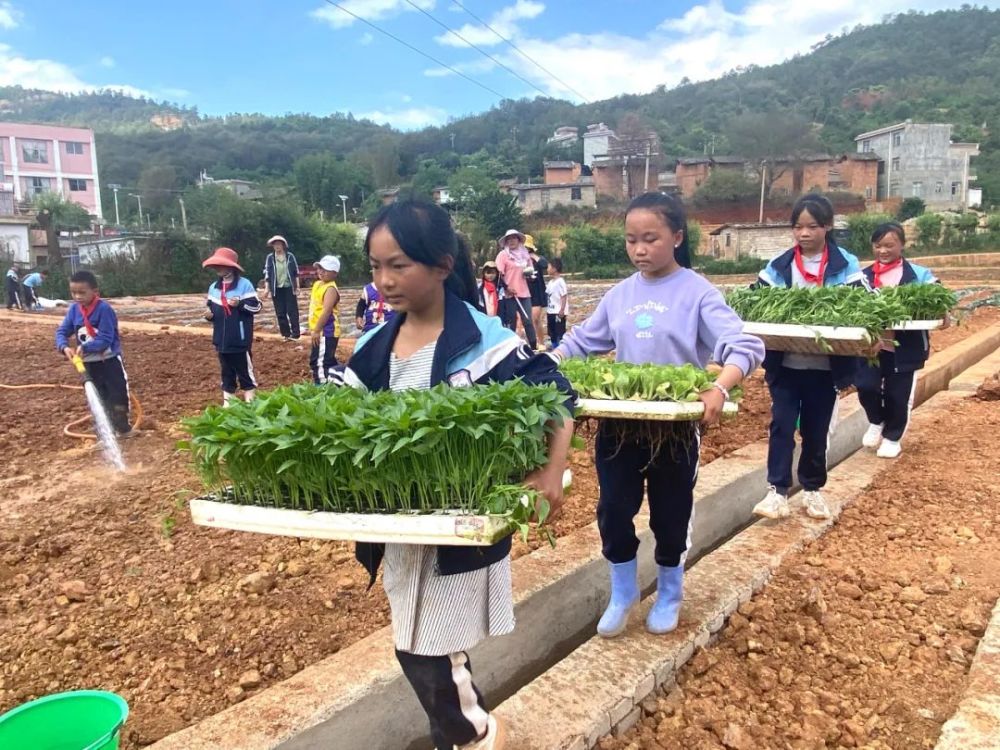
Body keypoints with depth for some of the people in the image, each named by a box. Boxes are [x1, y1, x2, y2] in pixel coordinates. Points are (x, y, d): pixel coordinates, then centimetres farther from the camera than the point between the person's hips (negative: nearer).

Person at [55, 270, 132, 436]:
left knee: (117, 395, 1)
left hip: (109, 360, -6)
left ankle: (123, 427, 14)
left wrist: (85, 348, -31)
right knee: (99, 398, 13)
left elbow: (105, 340, -22)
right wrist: (65, 347, -19)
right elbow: (62, 331, 0)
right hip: (89, 363, 6)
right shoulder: (74, 309, -1)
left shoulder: (104, 309, -19)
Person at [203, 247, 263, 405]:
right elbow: (211, 308, 19)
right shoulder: (213, 288, 9)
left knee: (245, 370, 4)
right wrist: (209, 315, -3)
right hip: (222, 339, 5)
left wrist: (240, 304, -23)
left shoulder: (244, 284, -8)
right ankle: (227, 402, 23)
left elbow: (256, 306, -8)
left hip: (240, 339, -5)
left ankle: (250, 401, 15)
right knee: (227, 372, 14)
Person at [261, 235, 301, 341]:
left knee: (292, 311, -3)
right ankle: (286, 334, 11)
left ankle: (295, 334, 1)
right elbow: (267, 274, 2)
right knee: (280, 313, 4)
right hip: (277, 289, 1)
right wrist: (267, 288, -4)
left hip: (289, 287, -1)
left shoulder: (290, 256, 0)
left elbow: (296, 272, 6)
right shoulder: (270, 258, 1)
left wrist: (297, 286, 3)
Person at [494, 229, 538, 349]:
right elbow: (499, 273, -7)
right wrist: (506, 286, -17)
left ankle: (534, 347, 6)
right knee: (511, 322, 2)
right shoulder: (503, 254, 0)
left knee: (528, 321, 1)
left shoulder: (525, 254, 13)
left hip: (524, 293, 3)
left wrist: (529, 272, 1)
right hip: (510, 294, -3)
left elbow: (531, 270, 24)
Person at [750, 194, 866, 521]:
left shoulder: (846, 265, -1)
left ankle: (812, 489, 27)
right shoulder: (778, 265, 1)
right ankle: (777, 490, 3)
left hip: (826, 366, 0)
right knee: (781, 424, -3)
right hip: (785, 363, 0)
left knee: (816, 429, 11)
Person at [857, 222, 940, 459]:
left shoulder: (919, 274, -2)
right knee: (865, 386, -9)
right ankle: (876, 422, 22)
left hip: (905, 348, -1)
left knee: (898, 395, 8)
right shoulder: (864, 276, 3)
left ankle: (892, 437, 31)